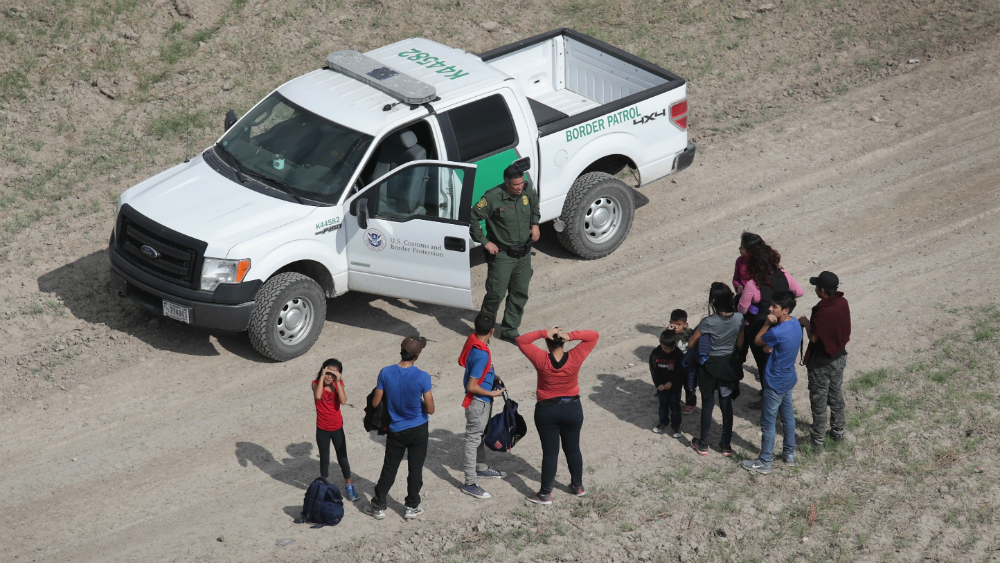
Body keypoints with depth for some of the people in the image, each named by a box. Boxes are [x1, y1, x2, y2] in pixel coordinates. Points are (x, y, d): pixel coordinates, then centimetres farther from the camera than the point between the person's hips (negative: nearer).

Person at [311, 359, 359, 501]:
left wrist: (337, 382, -26)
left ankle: (348, 487, 27)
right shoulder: (317, 383, -13)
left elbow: (343, 401, -25)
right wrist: (322, 377, -32)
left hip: (337, 428, 1)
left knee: (343, 459, 11)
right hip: (322, 429, -1)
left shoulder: (339, 384, -7)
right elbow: (318, 396, -36)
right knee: (324, 460, 12)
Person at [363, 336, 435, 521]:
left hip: (395, 430, 2)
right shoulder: (422, 377, -21)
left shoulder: (386, 373, -14)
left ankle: (378, 506, 20)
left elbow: (375, 403, -6)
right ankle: (412, 507, 23)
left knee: (389, 470, 14)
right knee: (415, 469, 14)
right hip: (418, 430, -2)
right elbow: (430, 409, -14)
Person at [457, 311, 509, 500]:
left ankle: (482, 469, 44)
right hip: (478, 402, -10)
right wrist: (492, 393, -17)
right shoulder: (482, 355, -33)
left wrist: (492, 377, 11)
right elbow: (471, 387, -30)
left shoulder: (473, 340, -6)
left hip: (483, 401, 10)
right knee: (473, 440, 1)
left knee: (481, 435, 25)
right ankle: (470, 483, 10)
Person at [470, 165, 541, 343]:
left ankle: (509, 330, 24)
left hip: (524, 253, 6)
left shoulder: (527, 192, -3)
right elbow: (472, 218, -15)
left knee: (520, 294, 11)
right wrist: (484, 242, -14)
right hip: (502, 254, -6)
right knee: (496, 294, -5)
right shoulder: (493, 198, -20)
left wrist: (535, 224, 8)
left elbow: (534, 205, 22)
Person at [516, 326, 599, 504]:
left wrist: (543, 333, -20)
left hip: (547, 411, -2)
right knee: (573, 449, 19)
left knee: (550, 452, 6)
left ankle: (545, 494, 14)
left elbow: (521, 340, -12)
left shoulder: (541, 360, -19)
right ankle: (577, 486, 33)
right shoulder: (574, 358, -16)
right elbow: (594, 336, -8)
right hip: (572, 408, 2)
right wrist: (571, 335, -20)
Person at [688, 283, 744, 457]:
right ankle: (727, 445, 22)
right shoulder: (739, 318, -12)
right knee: (726, 404, 14)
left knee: (708, 404, 11)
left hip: (710, 366, -3)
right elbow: (739, 343, 0)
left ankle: (703, 444, 24)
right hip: (729, 366, 3)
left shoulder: (709, 322, -24)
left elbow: (691, 345, -14)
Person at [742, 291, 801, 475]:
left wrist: (767, 324, -13)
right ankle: (789, 454, 36)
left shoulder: (777, 332, -32)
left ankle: (764, 463, 15)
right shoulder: (795, 324, -3)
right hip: (789, 379, 9)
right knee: (788, 416, 22)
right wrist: (769, 347, -14)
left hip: (775, 384, -9)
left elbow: (757, 341, -13)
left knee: (768, 423, 5)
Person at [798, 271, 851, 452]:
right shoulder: (842, 303, -6)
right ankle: (838, 432, 36)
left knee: (818, 402, 6)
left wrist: (806, 323, -4)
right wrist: (812, 323, 8)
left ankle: (817, 440, 16)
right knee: (836, 396, 23)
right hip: (839, 357, 8)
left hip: (821, 364, -7)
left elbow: (814, 338, -21)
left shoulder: (822, 311, -30)